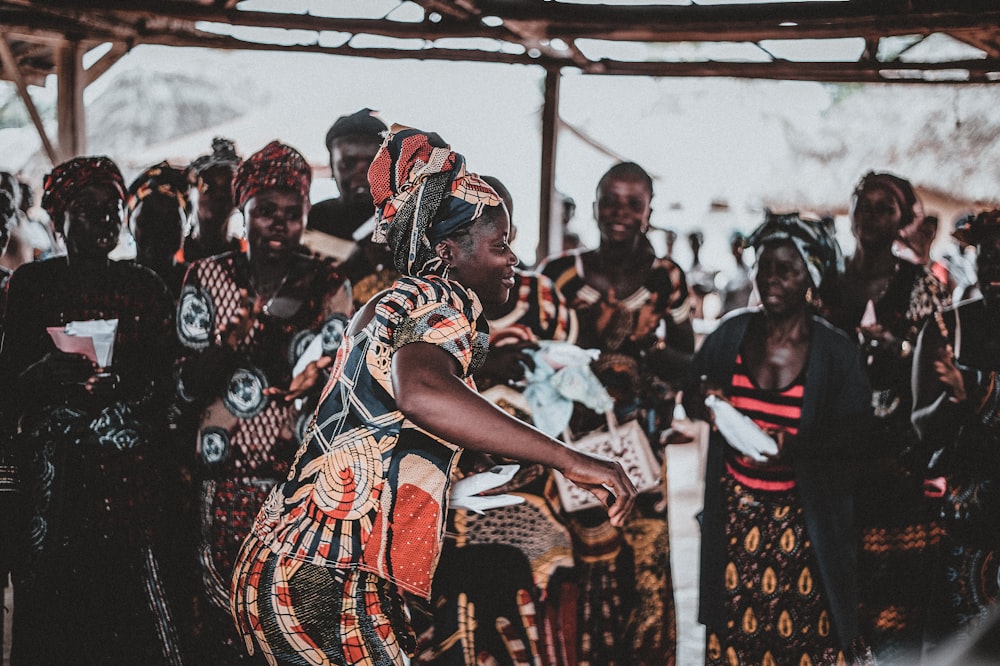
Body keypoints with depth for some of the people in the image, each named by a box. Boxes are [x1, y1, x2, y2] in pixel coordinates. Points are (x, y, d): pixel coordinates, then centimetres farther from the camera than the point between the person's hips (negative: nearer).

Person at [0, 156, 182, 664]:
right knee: (56, 599, -5)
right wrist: (44, 373, -18)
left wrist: (117, 384, -12)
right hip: (52, 468, -1)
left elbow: (164, 379, 7)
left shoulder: (145, 288, 10)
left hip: (131, 467, 1)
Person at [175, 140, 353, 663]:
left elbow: (328, 385, -1)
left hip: (300, 471, -1)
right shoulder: (207, 278, 5)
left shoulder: (328, 287, 3)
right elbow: (189, 388, 0)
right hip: (226, 473, 1)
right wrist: (239, 338, -17)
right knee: (223, 603, -1)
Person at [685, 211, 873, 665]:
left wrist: (793, 445, -22)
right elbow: (689, 397, 12)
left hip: (803, 518, -2)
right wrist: (701, 396, -12)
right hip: (734, 511, 2)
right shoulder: (732, 333, 2)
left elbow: (852, 438, -6)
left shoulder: (836, 352, -5)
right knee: (735, 628, 4)